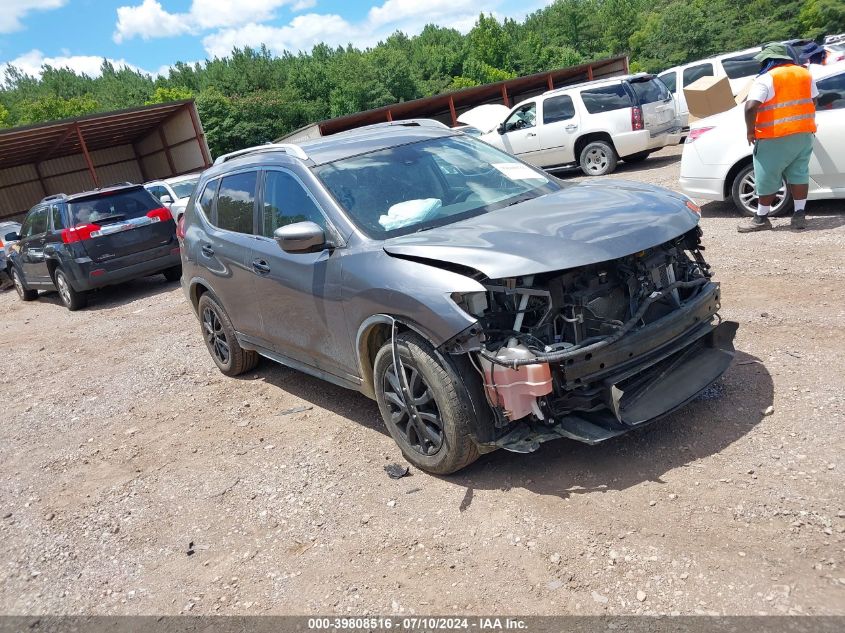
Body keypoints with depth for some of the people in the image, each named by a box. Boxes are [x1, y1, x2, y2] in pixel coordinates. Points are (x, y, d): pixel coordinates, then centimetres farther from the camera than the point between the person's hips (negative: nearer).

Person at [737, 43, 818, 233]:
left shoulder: (765, 79, -12)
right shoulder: (805, 74, 11)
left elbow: (750, 107, -23)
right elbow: (813, 101, 18)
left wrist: (750, 131, -11)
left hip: (775, 138, -6)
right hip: (804, 134, 7)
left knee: (767, 179, 3)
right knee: (799, 174, 12)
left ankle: (761, 218, 11)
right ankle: (799, 215, 12)